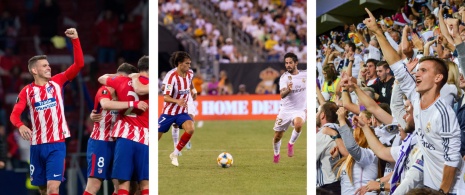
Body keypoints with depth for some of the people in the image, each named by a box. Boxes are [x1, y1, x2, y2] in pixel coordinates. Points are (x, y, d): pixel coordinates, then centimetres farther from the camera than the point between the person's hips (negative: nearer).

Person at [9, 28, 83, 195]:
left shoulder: (57, 82, 3)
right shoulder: (27, 91, 3)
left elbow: (79, 64, -4)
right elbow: (14, 115, -3)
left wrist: (75, 40, -14)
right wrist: (21, 126, -25)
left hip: (57, 144, -2)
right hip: (37, 145, 2)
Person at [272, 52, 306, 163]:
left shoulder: (305, 75, -3)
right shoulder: (284, 77, -10)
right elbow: (282, 95, -26)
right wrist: (288, 90, -46)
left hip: (300, 110, 0)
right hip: (285, 110, 0)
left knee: (298, 124, -34)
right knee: (277, 136, 7)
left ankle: (291, 143, -7)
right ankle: (276, 154, 38)